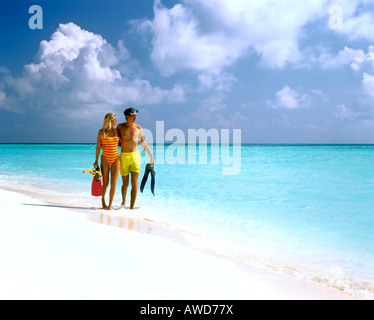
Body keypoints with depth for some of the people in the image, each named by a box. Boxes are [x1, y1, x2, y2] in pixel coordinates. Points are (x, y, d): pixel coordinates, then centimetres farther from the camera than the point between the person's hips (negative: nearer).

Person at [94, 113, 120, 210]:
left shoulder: (116, 131, 6)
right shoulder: (101, 132, -2)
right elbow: (98, 146, -1)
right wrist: (96, 160, -3)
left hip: (115, 159, 2)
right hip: (105, 158, -2)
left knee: (114, 182, -6)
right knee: (105, 182, 4)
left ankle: (110, 205, 0)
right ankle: (103, 199, 32)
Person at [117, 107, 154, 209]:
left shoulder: (138, 128, 4)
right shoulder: (120, 127, 0)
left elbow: (143, 143, 16)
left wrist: (151, 157, 18)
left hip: (135, 156, 1)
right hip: (124, 157, 0)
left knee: (134, 183, -10)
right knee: (125, 184, 9)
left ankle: (132, 207, -6)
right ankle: (124, 200, 40)